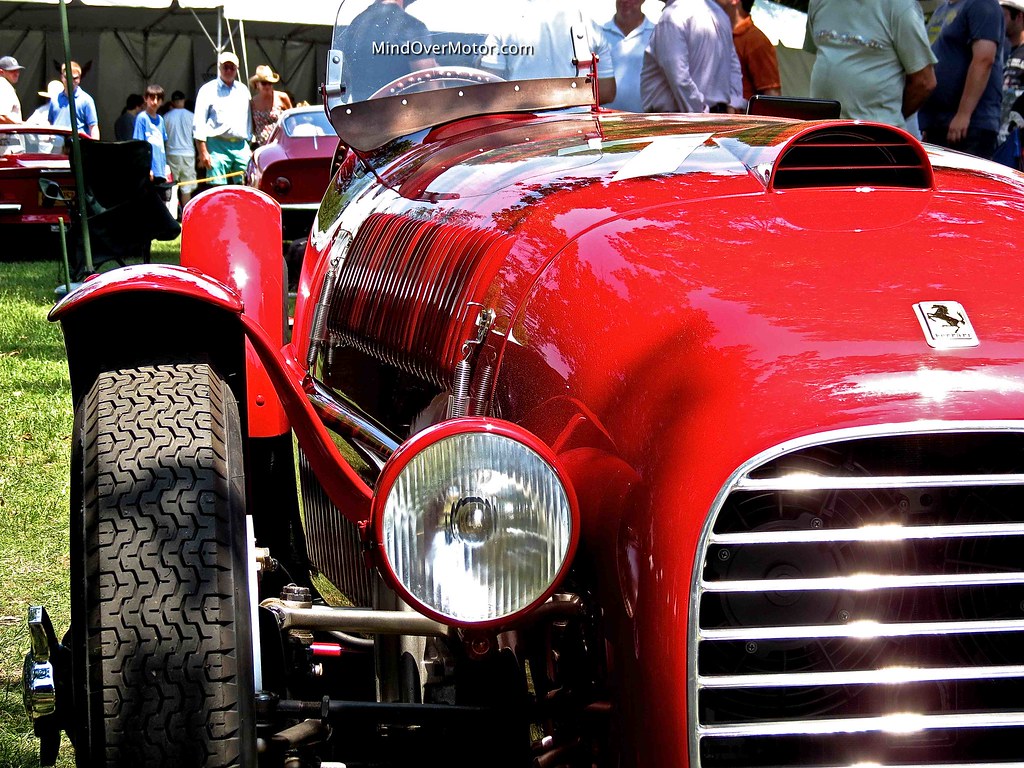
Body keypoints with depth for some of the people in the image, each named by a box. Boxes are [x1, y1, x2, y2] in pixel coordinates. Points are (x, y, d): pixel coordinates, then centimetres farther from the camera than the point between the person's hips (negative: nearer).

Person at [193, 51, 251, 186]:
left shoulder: (243, 90, 18)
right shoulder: (208, 90, 3)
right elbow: (198, 124, -2)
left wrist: (251, 148, 15)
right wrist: (203, 152, -9)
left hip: (241, 146, 4)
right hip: (218, 146, -4)